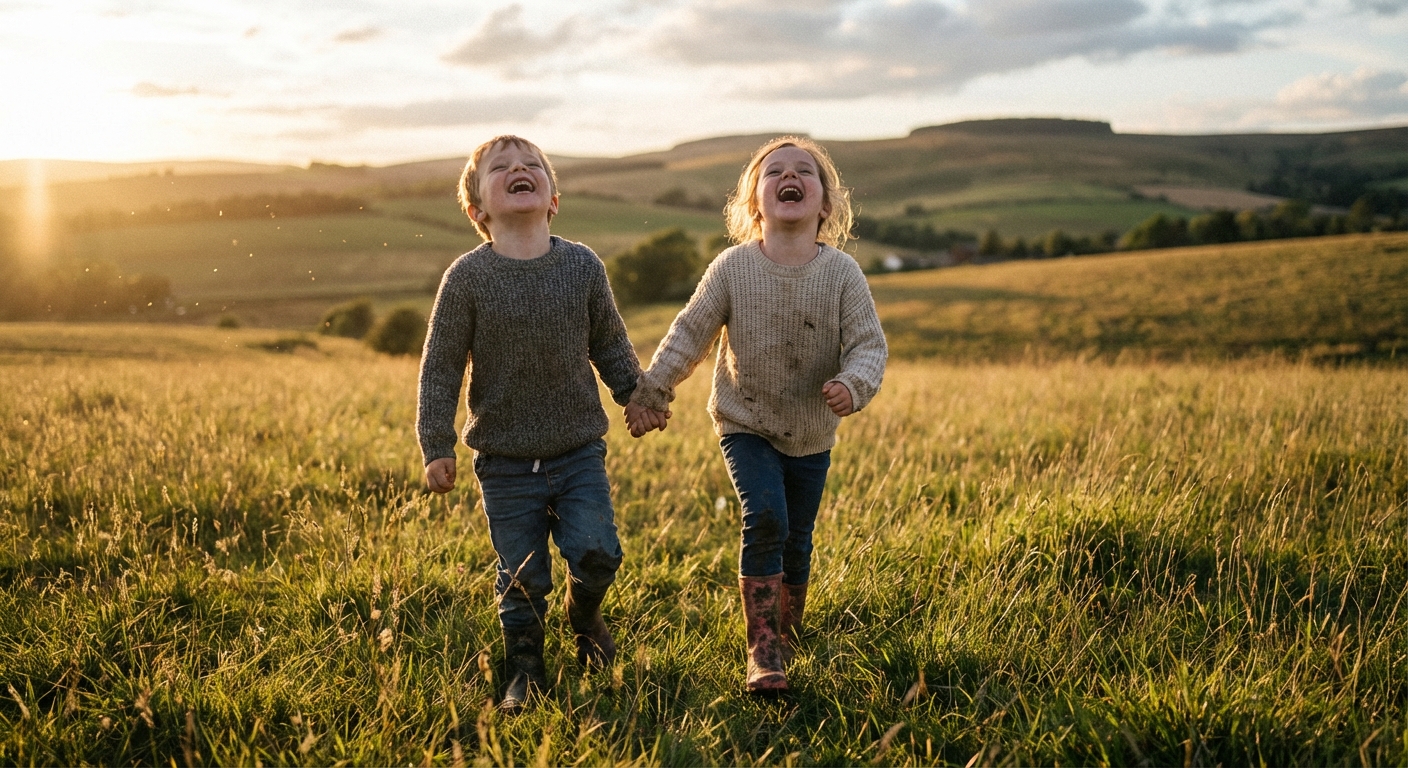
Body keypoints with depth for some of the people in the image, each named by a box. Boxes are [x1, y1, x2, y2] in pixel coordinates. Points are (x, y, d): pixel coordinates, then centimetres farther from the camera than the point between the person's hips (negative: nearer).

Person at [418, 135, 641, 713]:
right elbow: (440, 366, -4)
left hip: (580, 453, 1)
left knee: (596, 553, -9)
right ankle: (524, 671, 27)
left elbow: (610, 345, 11)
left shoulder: (583, 266, -2)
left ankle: (584, 617, 26)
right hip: (505, 464, -1)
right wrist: (437, 447, -7)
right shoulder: (468, 277, -8)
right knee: (522, 577, 4)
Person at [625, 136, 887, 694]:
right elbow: (690, 333, -4)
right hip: (746, 424, -2)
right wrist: (650, 392, -8)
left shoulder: (842, 272, -10)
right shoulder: (733, 267, -10)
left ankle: (787, 638, 36)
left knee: (797, 540, 12)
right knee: (765, 521, -22)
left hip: (811, 434, 2)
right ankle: (762, 650, -13)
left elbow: (869, 342, -13)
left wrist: (853, 384, -34)